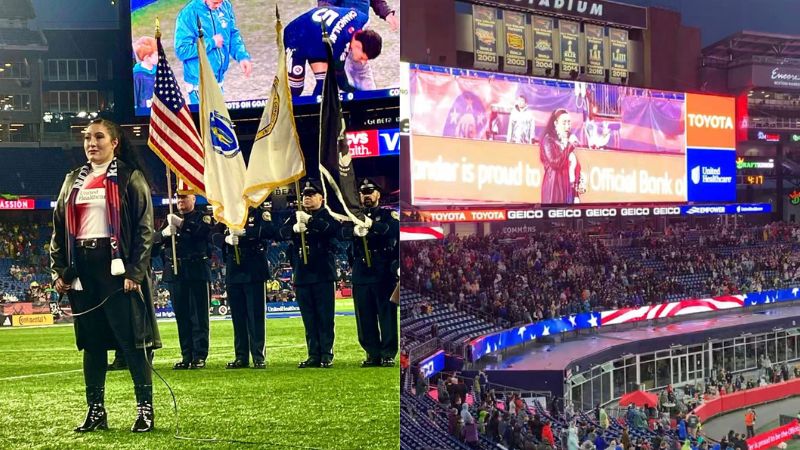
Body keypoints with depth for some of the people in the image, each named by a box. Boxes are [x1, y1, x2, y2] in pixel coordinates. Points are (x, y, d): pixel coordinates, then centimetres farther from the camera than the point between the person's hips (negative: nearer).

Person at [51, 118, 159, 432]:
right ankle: (96, 410, 15)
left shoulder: (130, 178, -1)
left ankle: (145, 409, 2)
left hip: (116, 267, -5)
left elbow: (144, 228, -6)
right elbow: (59, 227, 15)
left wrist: (135, 272, -14)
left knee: (132, 339, -4)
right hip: (82, 270, 5)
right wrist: (59, 270, 6)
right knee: (91, 341, 9)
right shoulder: (73, 181, 15)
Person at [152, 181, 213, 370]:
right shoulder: (170, 219, 18)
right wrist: (164, 233, -16)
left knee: (199, 315, -3)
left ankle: (200, 356, 0)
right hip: (175, 274, 4)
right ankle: (186, 356, 10)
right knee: (181, 316, 5)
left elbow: (204, 231, -18)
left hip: (197, 272, -4)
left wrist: (182, 223, -28)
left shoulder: (203, 217, 5)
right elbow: (155, 241, 6)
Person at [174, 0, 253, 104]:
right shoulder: (188, 14, -19)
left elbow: (233, 34, 7)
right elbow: (181, 51, -19)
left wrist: (242, 56, -9)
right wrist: (211, 43, -17)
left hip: (219, 80, 6)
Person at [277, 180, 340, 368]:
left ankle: (327, 355, 2)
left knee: (325, 317, -2)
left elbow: (333, 227, -22)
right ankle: (313, 355, 11)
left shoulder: (326, 216, 2)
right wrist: (294, 228, -27)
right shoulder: (296, 217, 14)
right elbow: (281, 233, -4)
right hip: (302, 275, 4)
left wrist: (310, 220, -36)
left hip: (323, 274, -4)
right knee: (309, 319, 6)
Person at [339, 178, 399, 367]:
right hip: (361, 274, 3)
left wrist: (372, 225, -32)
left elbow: (394, 229, -16)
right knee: (365, 318, 4)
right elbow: (342, 233, -4)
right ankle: (372, 354, 12)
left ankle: (388, 354, 1)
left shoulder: (389, 215, 7)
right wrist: (354, 231, -27)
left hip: (384, 273, -3)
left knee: (387, 315, -4)